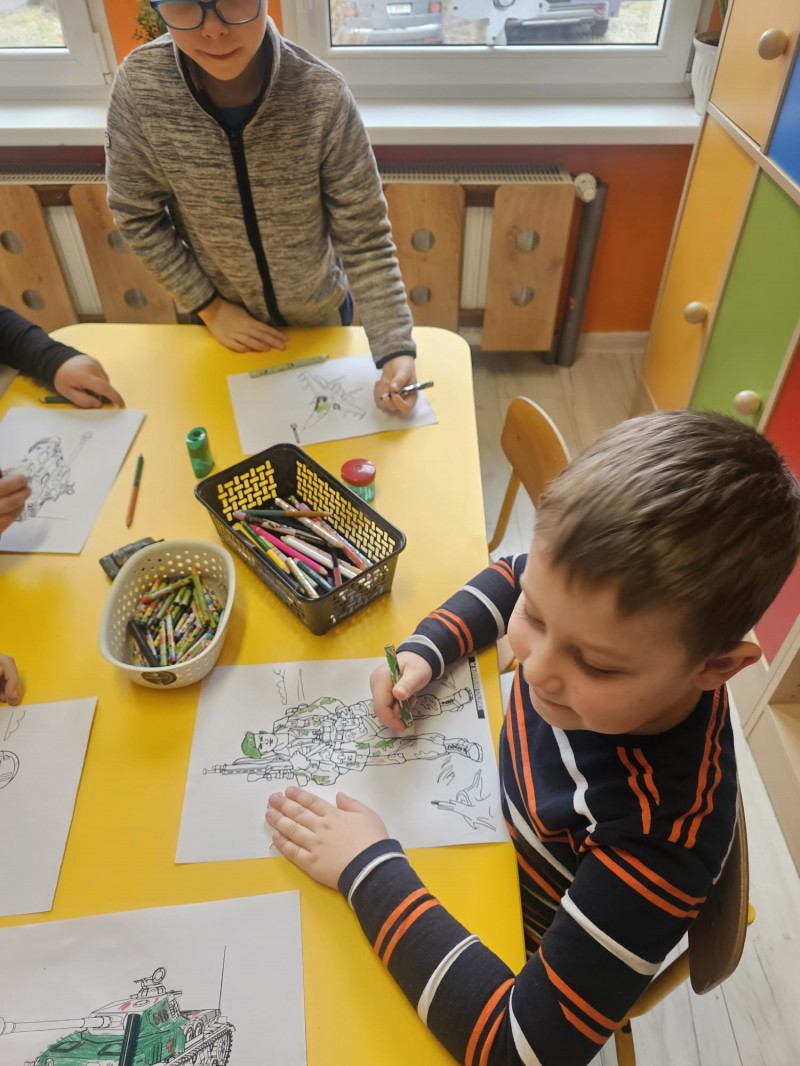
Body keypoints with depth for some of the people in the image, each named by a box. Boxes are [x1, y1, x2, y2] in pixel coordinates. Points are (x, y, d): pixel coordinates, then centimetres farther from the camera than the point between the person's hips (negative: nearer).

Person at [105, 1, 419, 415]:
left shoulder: (323, 96, -26)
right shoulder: (140, 85, -22)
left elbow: (364, 238, -21)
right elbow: (137, 216, -9)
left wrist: (396, 349, -31)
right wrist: (208, 305, -10)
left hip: (322, 316, -1)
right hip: (229, 320, 1)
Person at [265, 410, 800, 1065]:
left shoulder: (665, 830, -39)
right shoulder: (593, 619, -25)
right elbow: (508, 574, -3)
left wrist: (369, 868, -31)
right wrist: (425, 649, -18)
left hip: (521, 954, -3)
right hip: (492, 820, 4)